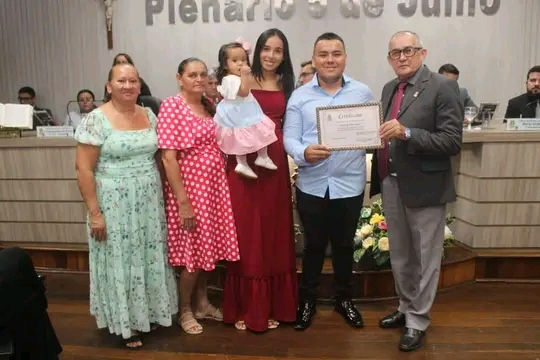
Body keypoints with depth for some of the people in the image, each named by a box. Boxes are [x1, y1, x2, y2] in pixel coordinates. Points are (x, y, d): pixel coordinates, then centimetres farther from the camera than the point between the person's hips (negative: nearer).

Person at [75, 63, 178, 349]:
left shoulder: (149, 116, 5)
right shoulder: (96, 119, -11)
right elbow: (84, 169, -13)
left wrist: (161, 195, 7)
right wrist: (94, 212, -16)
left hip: (149, 201, 5)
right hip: (115, 203, -5)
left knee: (150, 257, 14)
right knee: (120, 260, 7)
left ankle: (148, 312, 34)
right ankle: (125, 323, 25)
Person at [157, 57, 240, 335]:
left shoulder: (210, 106, 10)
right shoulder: (171, 106, -11)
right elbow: (168, 157, -17)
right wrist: (182, 201, -20)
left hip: (215, 185, 7)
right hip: (190, 187, -7)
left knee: (208, 246, 15)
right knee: (192, 251, 3)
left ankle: (202, 302, 33)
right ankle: (185, 310, 25)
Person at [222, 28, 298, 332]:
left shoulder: (286, 85, 12)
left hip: (276, 164, 4)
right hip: (244, 162, -4)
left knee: (274, 234, 10)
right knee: (245, 235, 3)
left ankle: (272, 306, 24)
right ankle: (244, 308, 18)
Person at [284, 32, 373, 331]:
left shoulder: (363, 92, 3)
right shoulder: (299, 96, 1)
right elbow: (289, 138, -4)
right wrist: (304, 153, -24)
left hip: (349, 185, 1)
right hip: (311, 185, -1)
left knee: (344, 245, 16)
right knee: (313, 245, 13)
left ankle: (344, 298, 37)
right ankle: (307, 300, 32)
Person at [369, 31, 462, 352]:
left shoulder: (443, 87, -10)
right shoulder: (389, 89, 11)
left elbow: (453, 142, -17)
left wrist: (407, 133, -28)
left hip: (425, 187, -6)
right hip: (391, 185, 7)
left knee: (425, 259, 9)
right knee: (400, 256, 19)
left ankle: (418, 321, 24)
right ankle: (407, 309, 38)